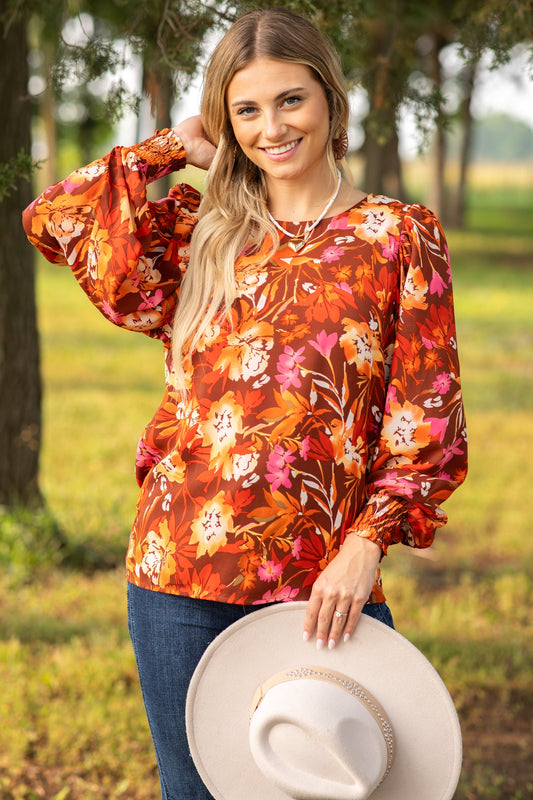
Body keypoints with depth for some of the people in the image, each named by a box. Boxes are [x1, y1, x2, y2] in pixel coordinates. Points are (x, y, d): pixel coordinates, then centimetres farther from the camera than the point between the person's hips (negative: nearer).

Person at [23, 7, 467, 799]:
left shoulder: (398, 236, 3)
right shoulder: (203, 233, 11)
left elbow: (428, 416, -1)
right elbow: (52, 221, 4)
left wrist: (367, 543, -12)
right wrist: (173, 147, 8)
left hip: (323, 583, -2)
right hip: (181, 569, 2)